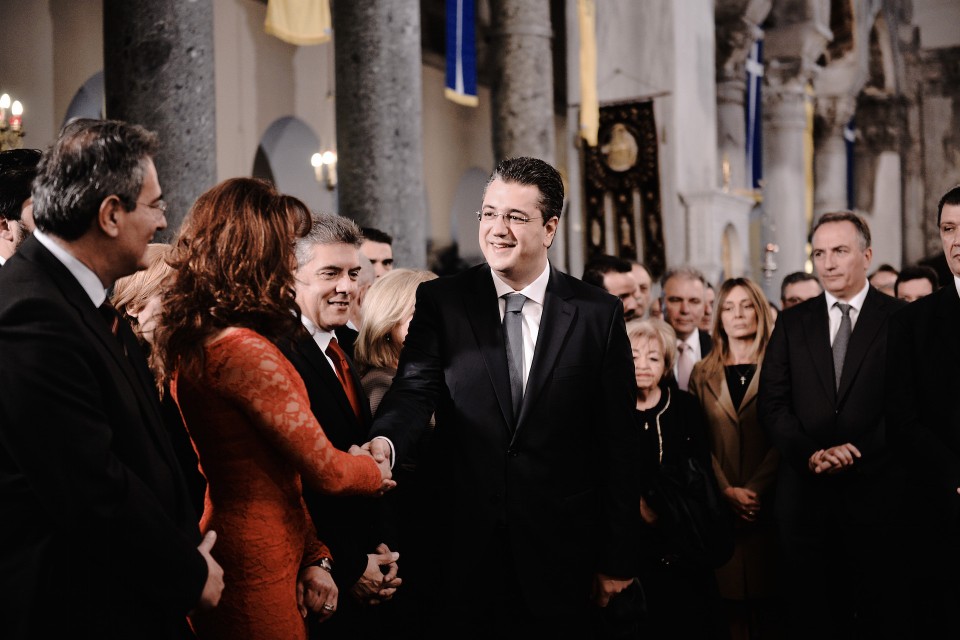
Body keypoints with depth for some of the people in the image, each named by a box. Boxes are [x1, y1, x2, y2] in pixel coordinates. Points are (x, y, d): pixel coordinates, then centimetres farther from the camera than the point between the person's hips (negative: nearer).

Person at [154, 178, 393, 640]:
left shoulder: (188, 340, 7)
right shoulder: (245, 350, -21)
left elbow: (271, 473, 8)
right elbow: (325, 470, -15)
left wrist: (314, 557, 5)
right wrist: (378, 472, 5)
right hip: (257, 572, -9)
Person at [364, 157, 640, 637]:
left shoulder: (599, 313, 0)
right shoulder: (440, 301, 2)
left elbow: (617, 441, 1)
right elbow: (415, 388, -11)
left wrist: (617, 558, 1)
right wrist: (384, 443, -35)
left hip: (557, 548, 0)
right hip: (460, 543, 0)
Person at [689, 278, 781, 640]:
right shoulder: (703, 373, 11)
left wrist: (754, 489, -13)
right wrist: (727, 491, -8)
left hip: (768, 505, -2)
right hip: (721, 506, 2)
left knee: (768, 596, 1)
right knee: (731, 598, 1)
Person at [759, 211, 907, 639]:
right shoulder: (792, 323, 10)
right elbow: (772, 404, 4)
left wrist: (857, 452, -15)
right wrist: (810, 454, -11)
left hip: (877, 489, -2)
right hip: (806, 489, 2)